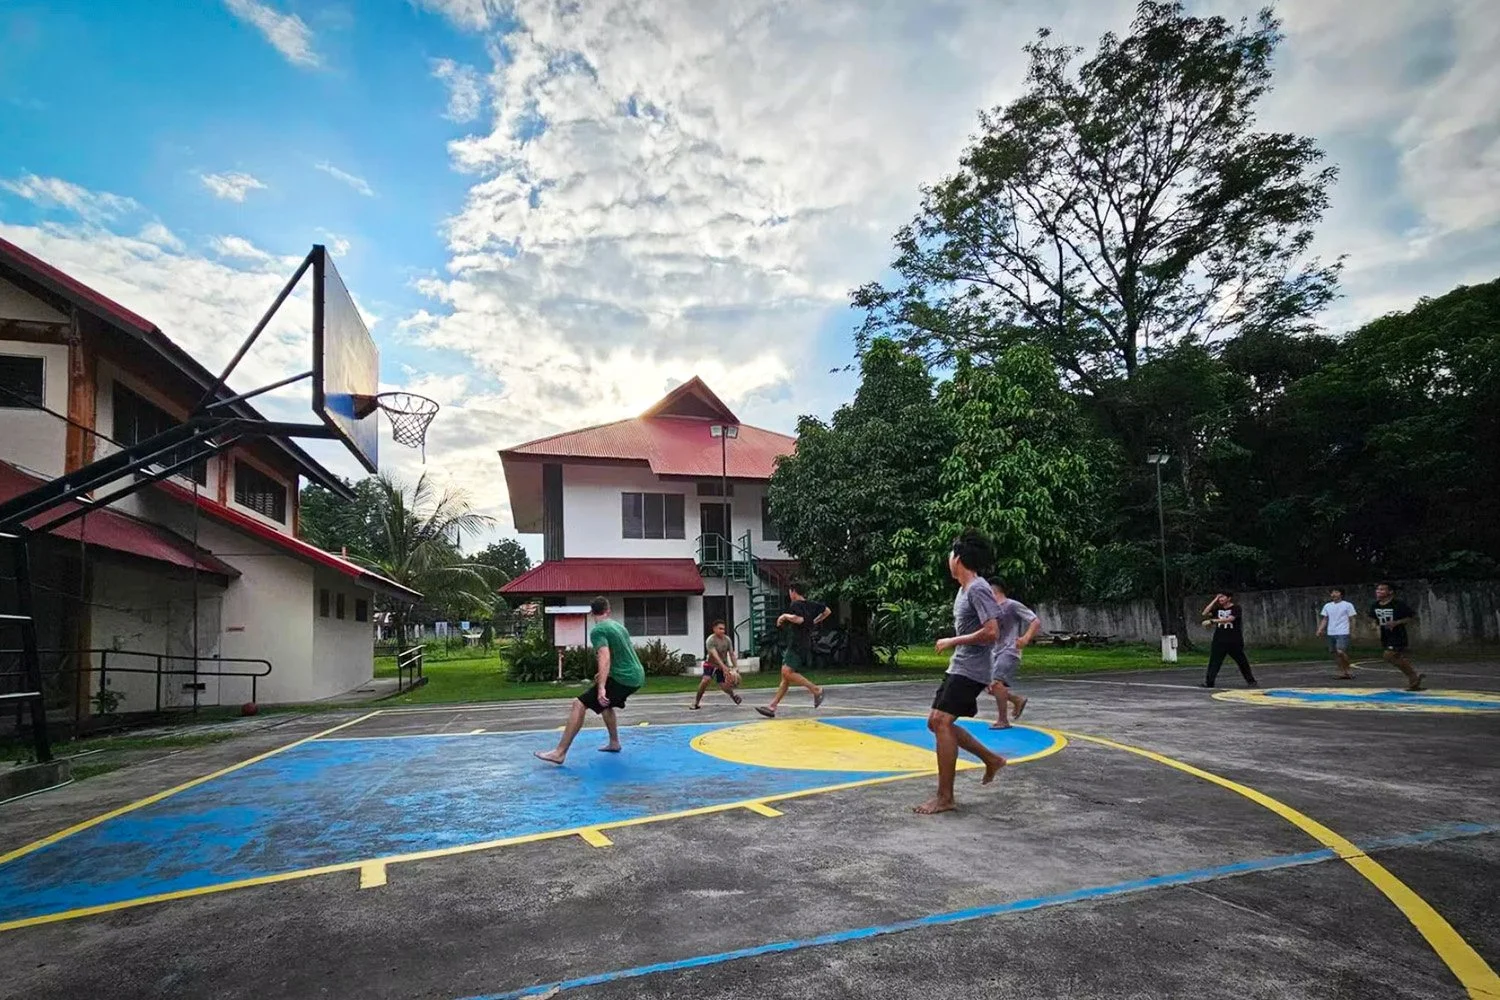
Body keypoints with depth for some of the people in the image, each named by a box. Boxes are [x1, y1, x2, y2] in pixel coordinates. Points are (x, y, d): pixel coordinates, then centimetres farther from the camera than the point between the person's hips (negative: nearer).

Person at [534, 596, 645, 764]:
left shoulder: (597, 631, -9)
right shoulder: (618, 625, 17)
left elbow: (605, 658, -23)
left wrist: (601, 688, -30)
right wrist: (605, 674, 39)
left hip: (623, 679, -9)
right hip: (637, 676, 9)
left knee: (579, 705, -9)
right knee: (605, 703, 32)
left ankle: (559, 753, -11)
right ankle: (614, 743, 36)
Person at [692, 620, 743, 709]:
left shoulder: (728, 640, -7)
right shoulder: (710, 640, -23)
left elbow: (731, 654, -1)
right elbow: (715, 655, -35)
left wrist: (736, 668, -10)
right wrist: (724, 667, -45)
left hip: (723, 665, 3)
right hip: (711, 664, -3)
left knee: (723, 686, -7)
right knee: (706, 680, -26)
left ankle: (733, 695, 28)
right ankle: (697, 701, -9)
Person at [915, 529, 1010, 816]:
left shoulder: (978, 589, -16)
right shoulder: (965, 589, 15)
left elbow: (991, 633, -24)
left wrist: (952, 642, -16)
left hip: (970, 670, -10)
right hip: (959, 668, 10)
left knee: (942, 722, -15)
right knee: (936, 722, 10)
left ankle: (945, 797, -9)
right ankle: (991, 759, 23)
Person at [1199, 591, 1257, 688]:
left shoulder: (1236, 608, -6)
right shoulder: (1218, 609, 11)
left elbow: (1229, 619, -21)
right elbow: (1205, 613, 1)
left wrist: (1212, 621, -26)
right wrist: (1214, 600, 0)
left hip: (1234, 641, -4)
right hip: (1219, 640, 4)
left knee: (1242, 661, 7)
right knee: (1214, 661, -2)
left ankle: (1251, 681, 22)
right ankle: (1209, 682, -4)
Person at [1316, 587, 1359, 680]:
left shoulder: (1347, 605, -1)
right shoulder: (1327, 606, 11)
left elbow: (1352, 619, 0)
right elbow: (1325, 619, 15)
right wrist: (1320, 629, 4)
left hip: (1343, 633, -5)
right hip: (1330, 633, 5)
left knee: (1340, 651, -17)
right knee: (1335, 653, 6)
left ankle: (1348, 669, 3)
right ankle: (1342, 671, 16)